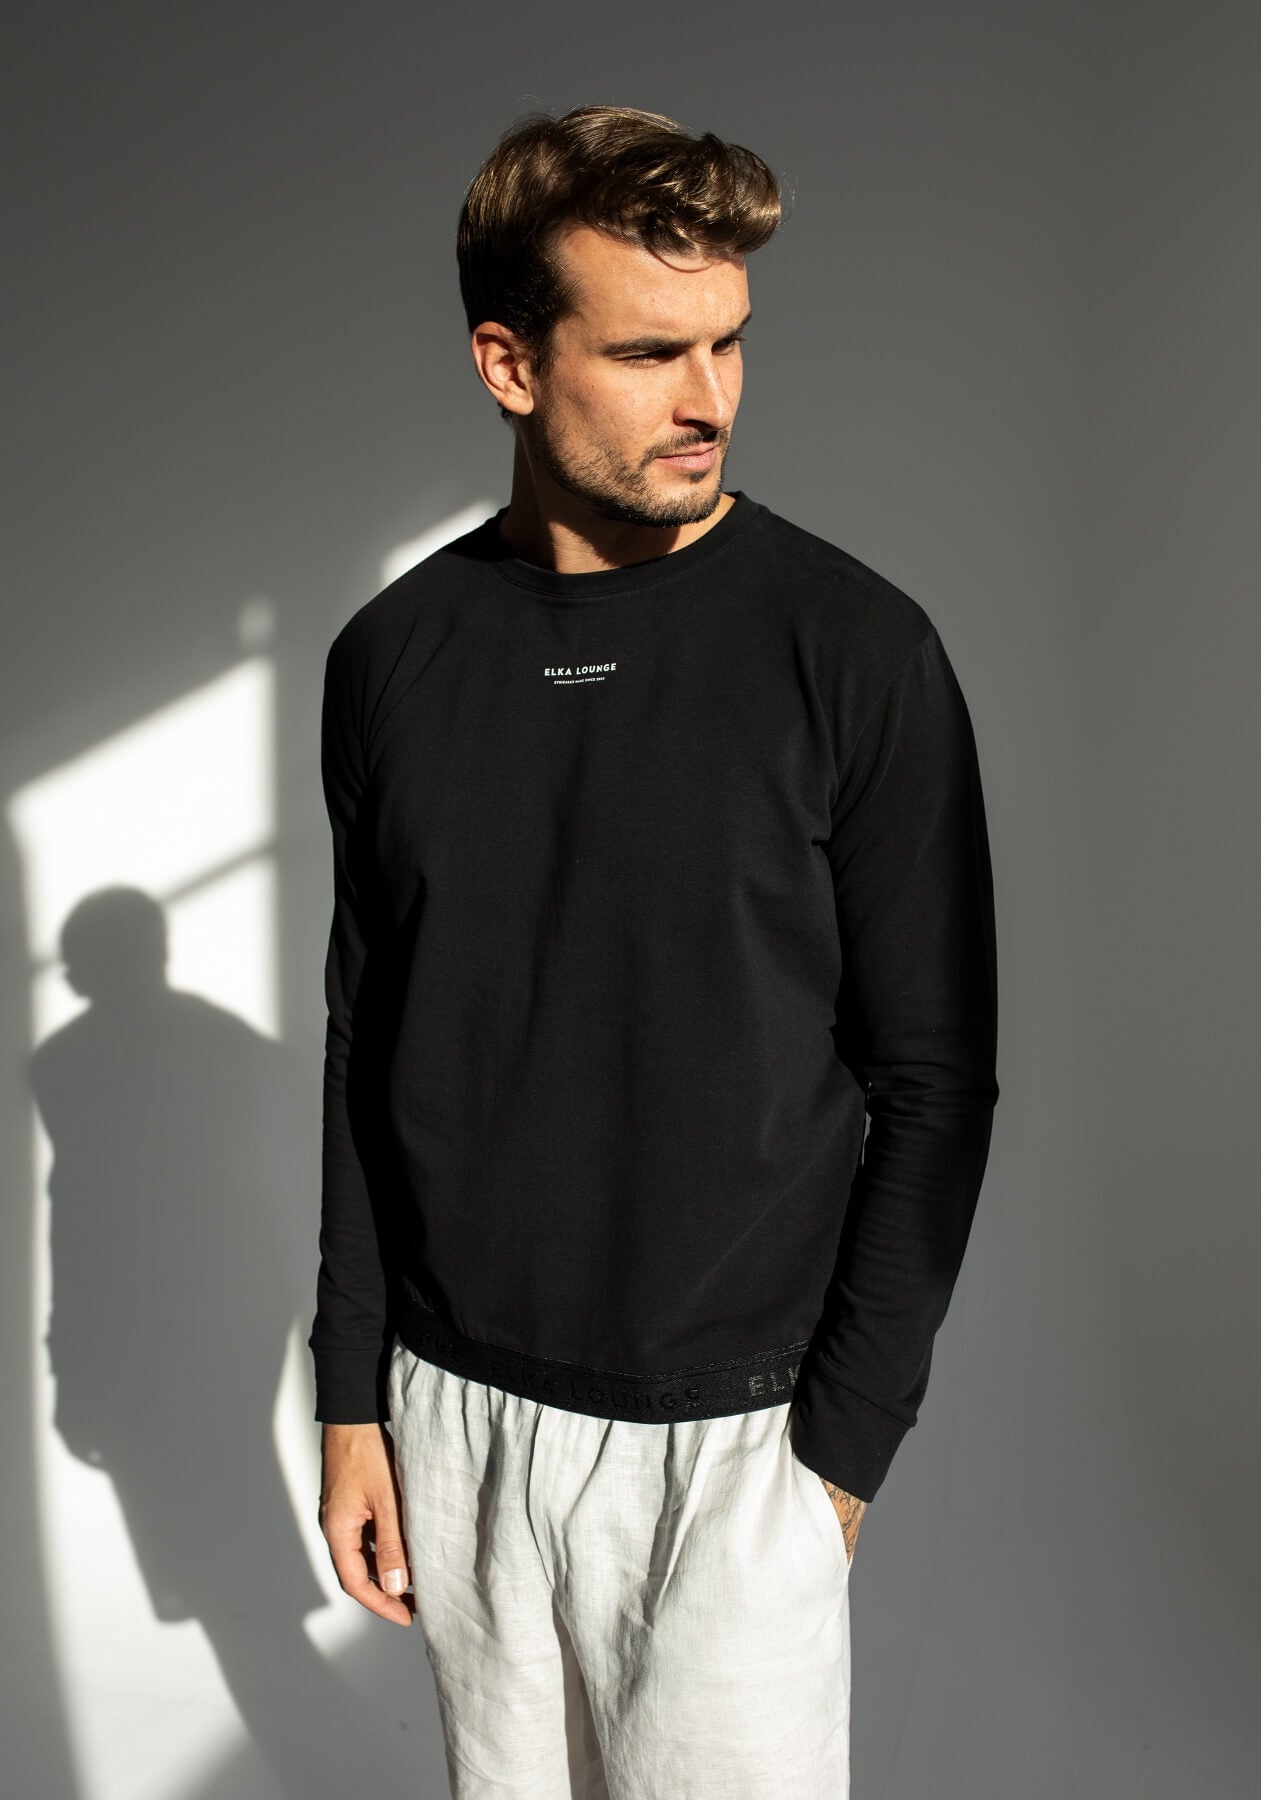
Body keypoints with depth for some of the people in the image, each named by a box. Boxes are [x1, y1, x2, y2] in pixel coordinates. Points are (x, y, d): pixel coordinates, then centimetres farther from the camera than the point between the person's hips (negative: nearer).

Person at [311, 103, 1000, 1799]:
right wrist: (352, 1398, 6)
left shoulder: (853, 650, -12)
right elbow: (365, 1047, 4)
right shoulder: (394, 659, -2)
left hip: (733, 1436, -3)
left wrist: (844, 1448, -8)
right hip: (455, 1408, 4)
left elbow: (934, 1085, -8)